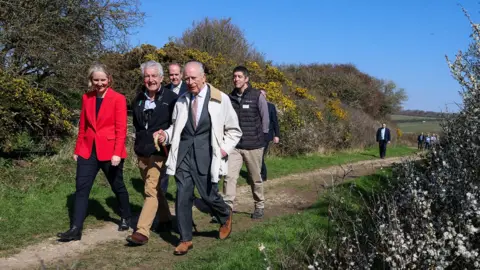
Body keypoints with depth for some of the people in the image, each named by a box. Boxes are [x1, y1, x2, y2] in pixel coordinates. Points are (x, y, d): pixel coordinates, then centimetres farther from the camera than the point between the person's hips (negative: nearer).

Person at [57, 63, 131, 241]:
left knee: (117, 186, 12)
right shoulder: (87, 98, 7)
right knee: (81, 188, -2)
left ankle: (125, 218, 34)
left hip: (110, 151, -4)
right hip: (88, 150, 4)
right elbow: (83, 126, 12)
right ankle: (75, 229, 1)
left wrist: (117, 153, -19)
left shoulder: (118, 99, -8)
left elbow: (121, 129, -11)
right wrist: (77, 149, 12)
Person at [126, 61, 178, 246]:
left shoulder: (171, 98, -8)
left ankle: (142, 231, -12)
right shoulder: (138, 100, 11)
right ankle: (165, 220, 33)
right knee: (155, 189, 17)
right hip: (142, 152, 6)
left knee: (151, 191, -11)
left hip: (160, 152, -6)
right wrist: (140, 141, 15)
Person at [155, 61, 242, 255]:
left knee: (208, 195, 2)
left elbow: (234, 130, 6)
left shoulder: (220, 99, -1)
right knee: (183, 196, 0)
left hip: (206, 154, -3)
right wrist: (166, 135, -2)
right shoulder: (181, 100, 8)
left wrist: (225, 148, -7)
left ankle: (226, 216, 36)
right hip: (184, 153, 3)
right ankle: (185, 239, 14)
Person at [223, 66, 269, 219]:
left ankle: (259, 207, 28)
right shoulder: (230, 97, 4)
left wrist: (260, 137, 2)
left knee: (255, 179, 10)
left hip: (253, 145, -2)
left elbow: (265, 119, 0)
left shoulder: (257, 96, -5)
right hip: (234, 145, 2)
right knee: (229, 176, -9)